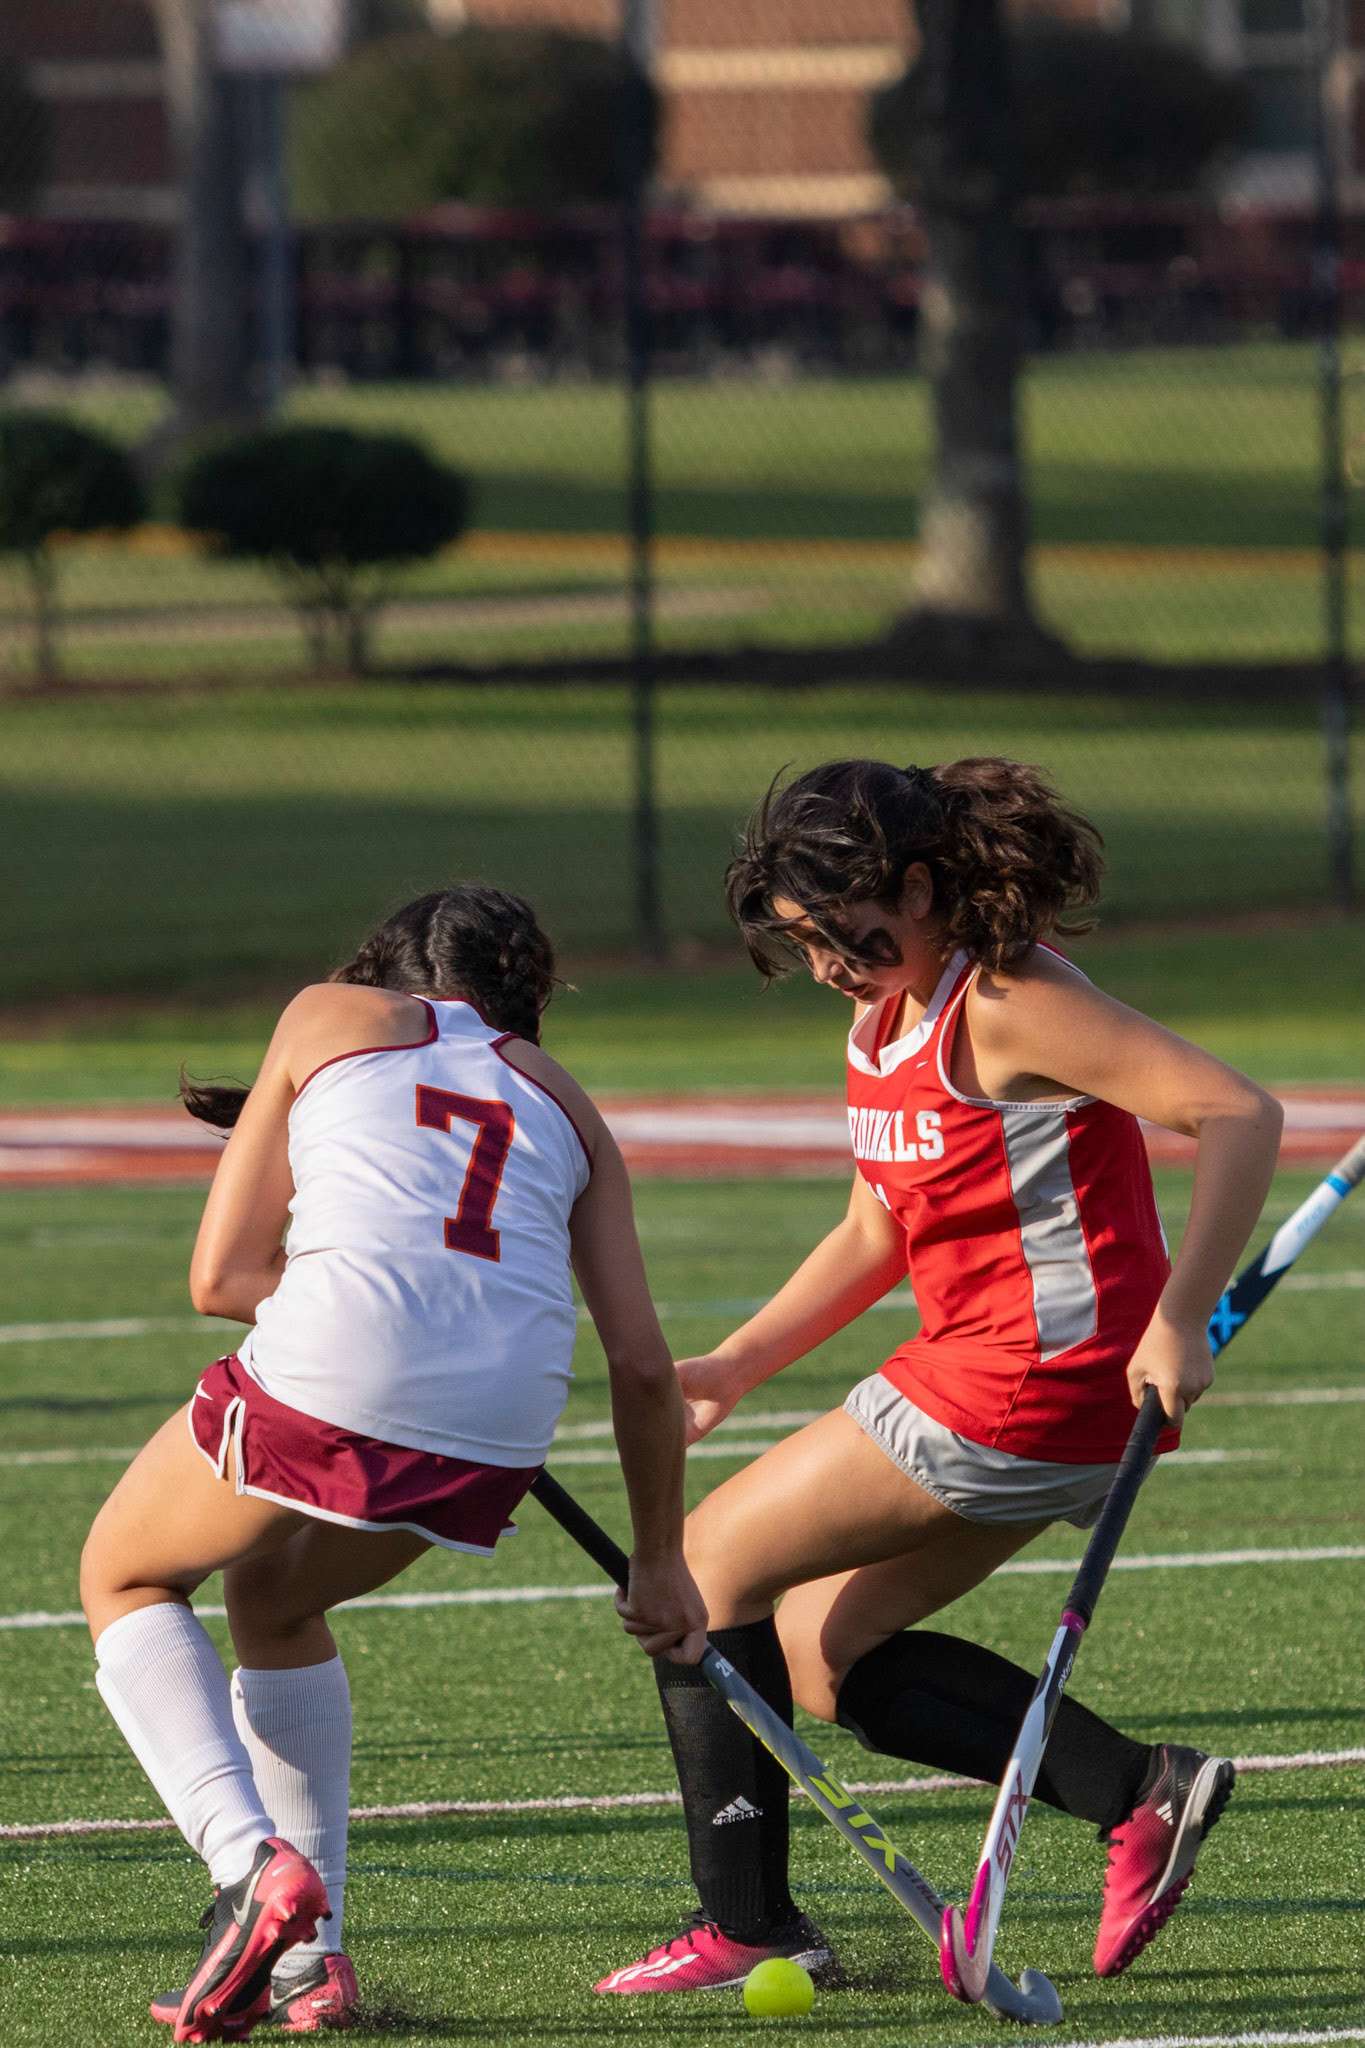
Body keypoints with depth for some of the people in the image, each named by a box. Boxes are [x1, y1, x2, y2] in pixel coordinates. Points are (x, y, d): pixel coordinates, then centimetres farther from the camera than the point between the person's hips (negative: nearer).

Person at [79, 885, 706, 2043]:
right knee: (277, 1604, 33)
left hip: (328, 1383, -4)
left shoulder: (331, 1018, 18)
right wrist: (661, 1559, 29)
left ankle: (250, 1859, 0)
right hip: (502, 1434, 4)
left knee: (127, 1579, 25)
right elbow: (642, 1362, 19)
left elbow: (220, 1276, 12)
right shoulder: (563, 1104, 25)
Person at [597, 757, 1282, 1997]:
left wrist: (1178, 1321, -29)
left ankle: (747, 1924, 2)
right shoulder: (883, 1027, 12)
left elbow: (1239, 1114, -22)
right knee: (816, 1655, 14)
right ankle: (1135, 1789, 6)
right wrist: (736, 1366, 10)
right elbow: (876, 1237, 21)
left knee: (711, 1567, -2)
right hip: (1000, 1387, 10)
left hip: (1025, 1391, -10)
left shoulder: (1008, 1008, -17)